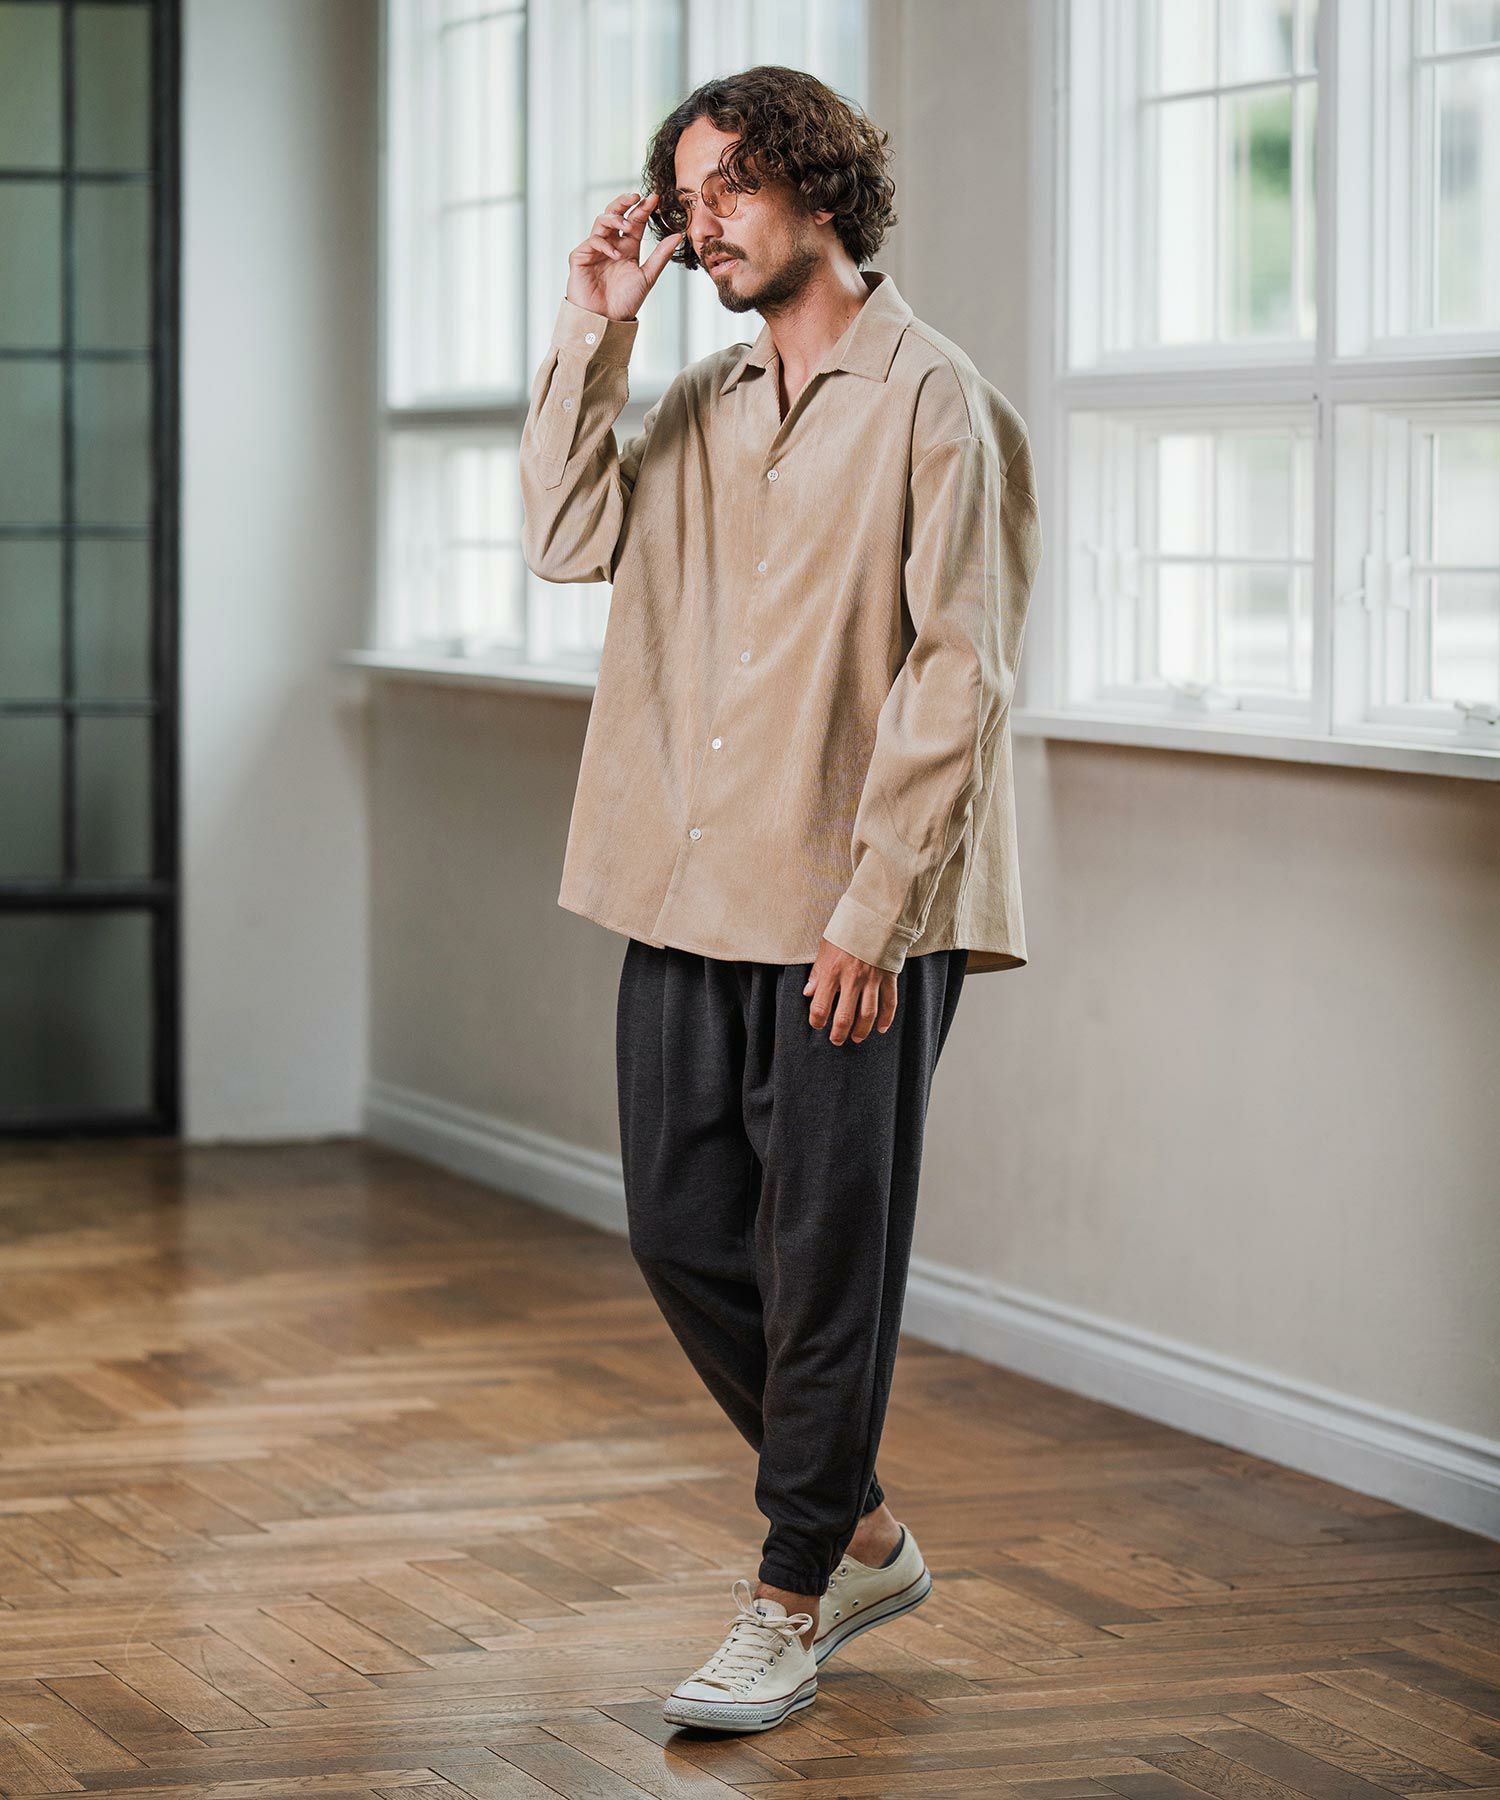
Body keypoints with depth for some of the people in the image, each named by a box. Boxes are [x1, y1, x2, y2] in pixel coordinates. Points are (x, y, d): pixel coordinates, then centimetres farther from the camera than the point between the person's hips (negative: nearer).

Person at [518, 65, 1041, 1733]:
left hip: (851, 918, -7)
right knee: (683, 1233, 11)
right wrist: (590, 335, -3)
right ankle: (863, 1531, 29)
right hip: (688, 903, 7)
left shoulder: (936, 404, -8)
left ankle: (789, 1604, 15)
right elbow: (570, 538, 1)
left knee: (824, 1261, 2)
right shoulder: (698, 404, 13)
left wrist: (873, 910, -17)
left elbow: (956, 675, -13)